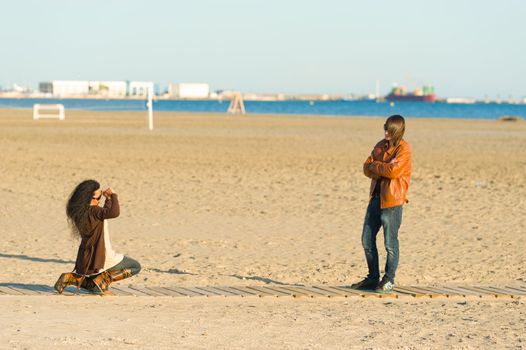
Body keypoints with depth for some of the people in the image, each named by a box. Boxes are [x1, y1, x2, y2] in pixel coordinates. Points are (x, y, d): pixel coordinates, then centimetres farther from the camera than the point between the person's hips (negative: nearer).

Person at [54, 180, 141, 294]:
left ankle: (70, 278, 6)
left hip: (87, 257, 9)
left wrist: (108, 199, 18)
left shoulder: (79, 210, 5)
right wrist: (113, 195, -23)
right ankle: (101, 280, -6)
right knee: (135, 267, 8)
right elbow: (114, 212, -38)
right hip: (101, 256, -9)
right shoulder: (92, 210, -22)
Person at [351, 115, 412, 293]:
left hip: (392, 200, -8)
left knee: (390, 242, -3)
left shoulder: (403, 148, -9)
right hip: (376, 197, 8)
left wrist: (376, 166, -6)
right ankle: (373, 278, 21)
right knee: (367, 239, 10)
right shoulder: (381, 146, 13)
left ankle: (389, 281, 7)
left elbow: (394, 170, -21)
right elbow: (367, 168, 7)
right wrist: (384, 168, -10)